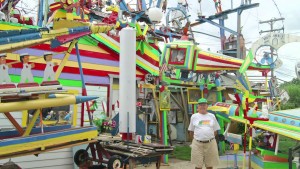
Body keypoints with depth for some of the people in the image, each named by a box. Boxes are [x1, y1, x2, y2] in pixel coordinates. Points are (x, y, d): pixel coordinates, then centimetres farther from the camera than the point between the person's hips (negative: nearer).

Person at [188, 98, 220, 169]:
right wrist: (196, 139, 6)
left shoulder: (212, 116, 8)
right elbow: (191, 131, 10)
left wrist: (210, 138, 8)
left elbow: (215, 130, 14)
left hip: (210, 143, 2)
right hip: (197, 144, -1)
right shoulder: (194, 116, 4)